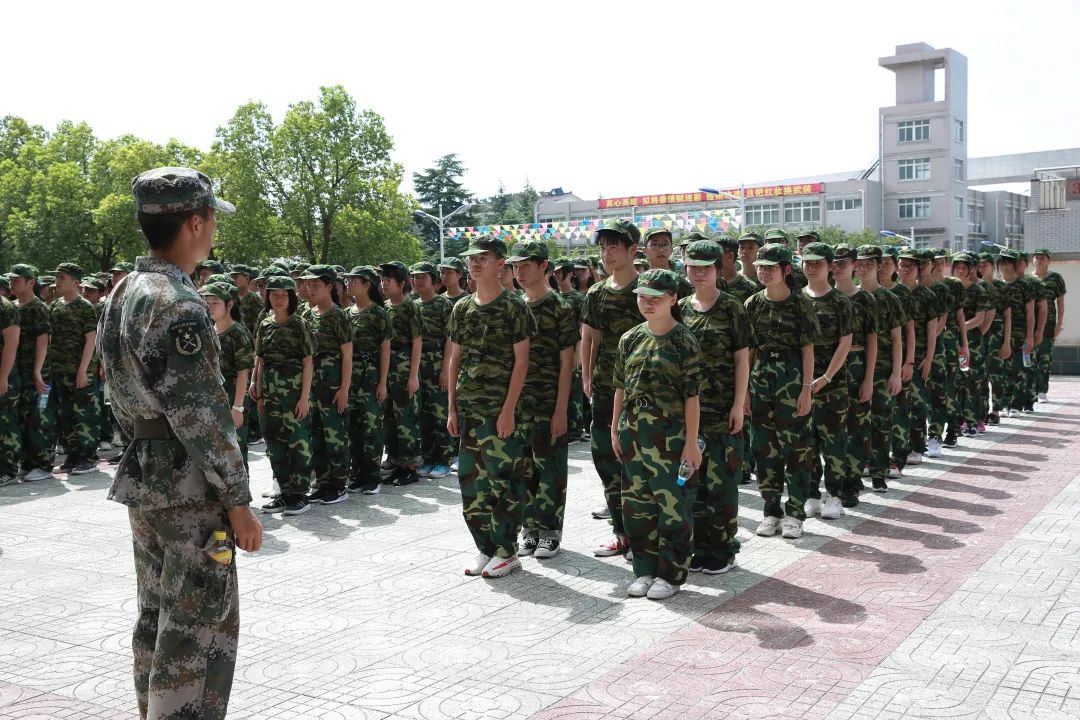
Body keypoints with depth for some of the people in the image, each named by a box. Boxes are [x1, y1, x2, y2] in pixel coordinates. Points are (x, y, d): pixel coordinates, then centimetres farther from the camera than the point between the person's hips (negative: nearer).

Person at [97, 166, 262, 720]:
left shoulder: (122, 294, 10)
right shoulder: (178, 306, -20)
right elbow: (200, 416, -21)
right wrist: (238, 501, -16)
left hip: (141, 479, 9)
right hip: (188, 487, -9)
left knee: (157, 614, 18)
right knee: (199, 624, -2)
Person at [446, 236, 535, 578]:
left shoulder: (513, 306, -6)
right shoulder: (462, 308, 11)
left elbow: (521, 360, -9)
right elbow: (455, 359, 14)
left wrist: (509, 409, -14)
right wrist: (452, 407, 9)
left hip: (500, 408, -6)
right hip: (468, 408, 6)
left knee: (503, 479, -2)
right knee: (471, 479, 9)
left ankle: (507, 552, 11)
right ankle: (485, 547, 22)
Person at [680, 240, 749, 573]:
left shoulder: (731, 308, -3)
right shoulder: (681, 308, 9)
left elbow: (742, 359, -4)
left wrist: (739, 404, -10)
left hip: (722, 407, -4)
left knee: (722, 480, 0)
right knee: (692, 477, 9)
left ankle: (723, 549, 11)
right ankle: (700, 546, 20)